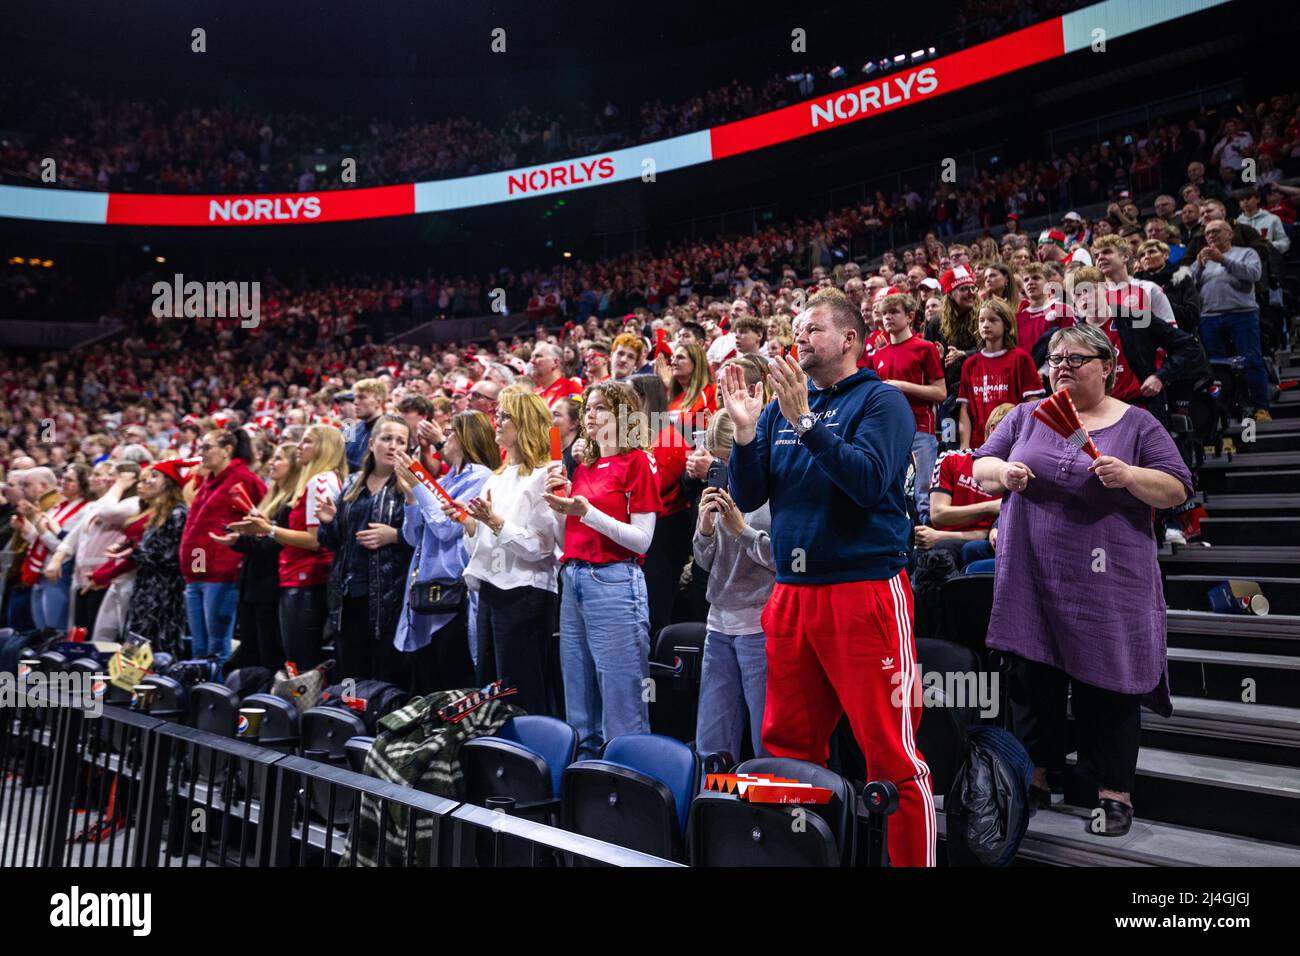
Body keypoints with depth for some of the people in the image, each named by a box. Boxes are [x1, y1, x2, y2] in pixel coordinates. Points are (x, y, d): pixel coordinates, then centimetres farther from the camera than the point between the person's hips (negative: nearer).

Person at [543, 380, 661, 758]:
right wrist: (559, 506, 3)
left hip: (615, 582, -7)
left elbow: (642, 540, -11)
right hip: (573, 582, 8)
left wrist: (587, 512, -18)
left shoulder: (637, 461, -4)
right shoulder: (583, 466, 16)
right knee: (579, 706, 13)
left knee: (621, 703, -4)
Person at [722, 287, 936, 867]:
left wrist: (806, 421, -21)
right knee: (788, 747, 14)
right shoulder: (781, 407, 14)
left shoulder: (880, 400, -2)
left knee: (891, 754, -2)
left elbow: (869, 481, -18)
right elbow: (747, 497, 9)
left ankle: (913, 859, 13)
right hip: (792, 595, 6)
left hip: (865, 591, -6)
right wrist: (745, 431, -5)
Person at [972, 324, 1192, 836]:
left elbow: (1177, 490, 0)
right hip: (1032, 578, 3)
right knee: (1033, 678, 9)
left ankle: (1115, 790, 17)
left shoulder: (1137, 423, 3)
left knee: (1108, 686, 3)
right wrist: (1002, 472, -13)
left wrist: (1129, 476, -19)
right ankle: (1035, 774, 23)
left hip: (1107, 582, -2)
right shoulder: (1026, 416, 10)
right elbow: (979, 467, 9)